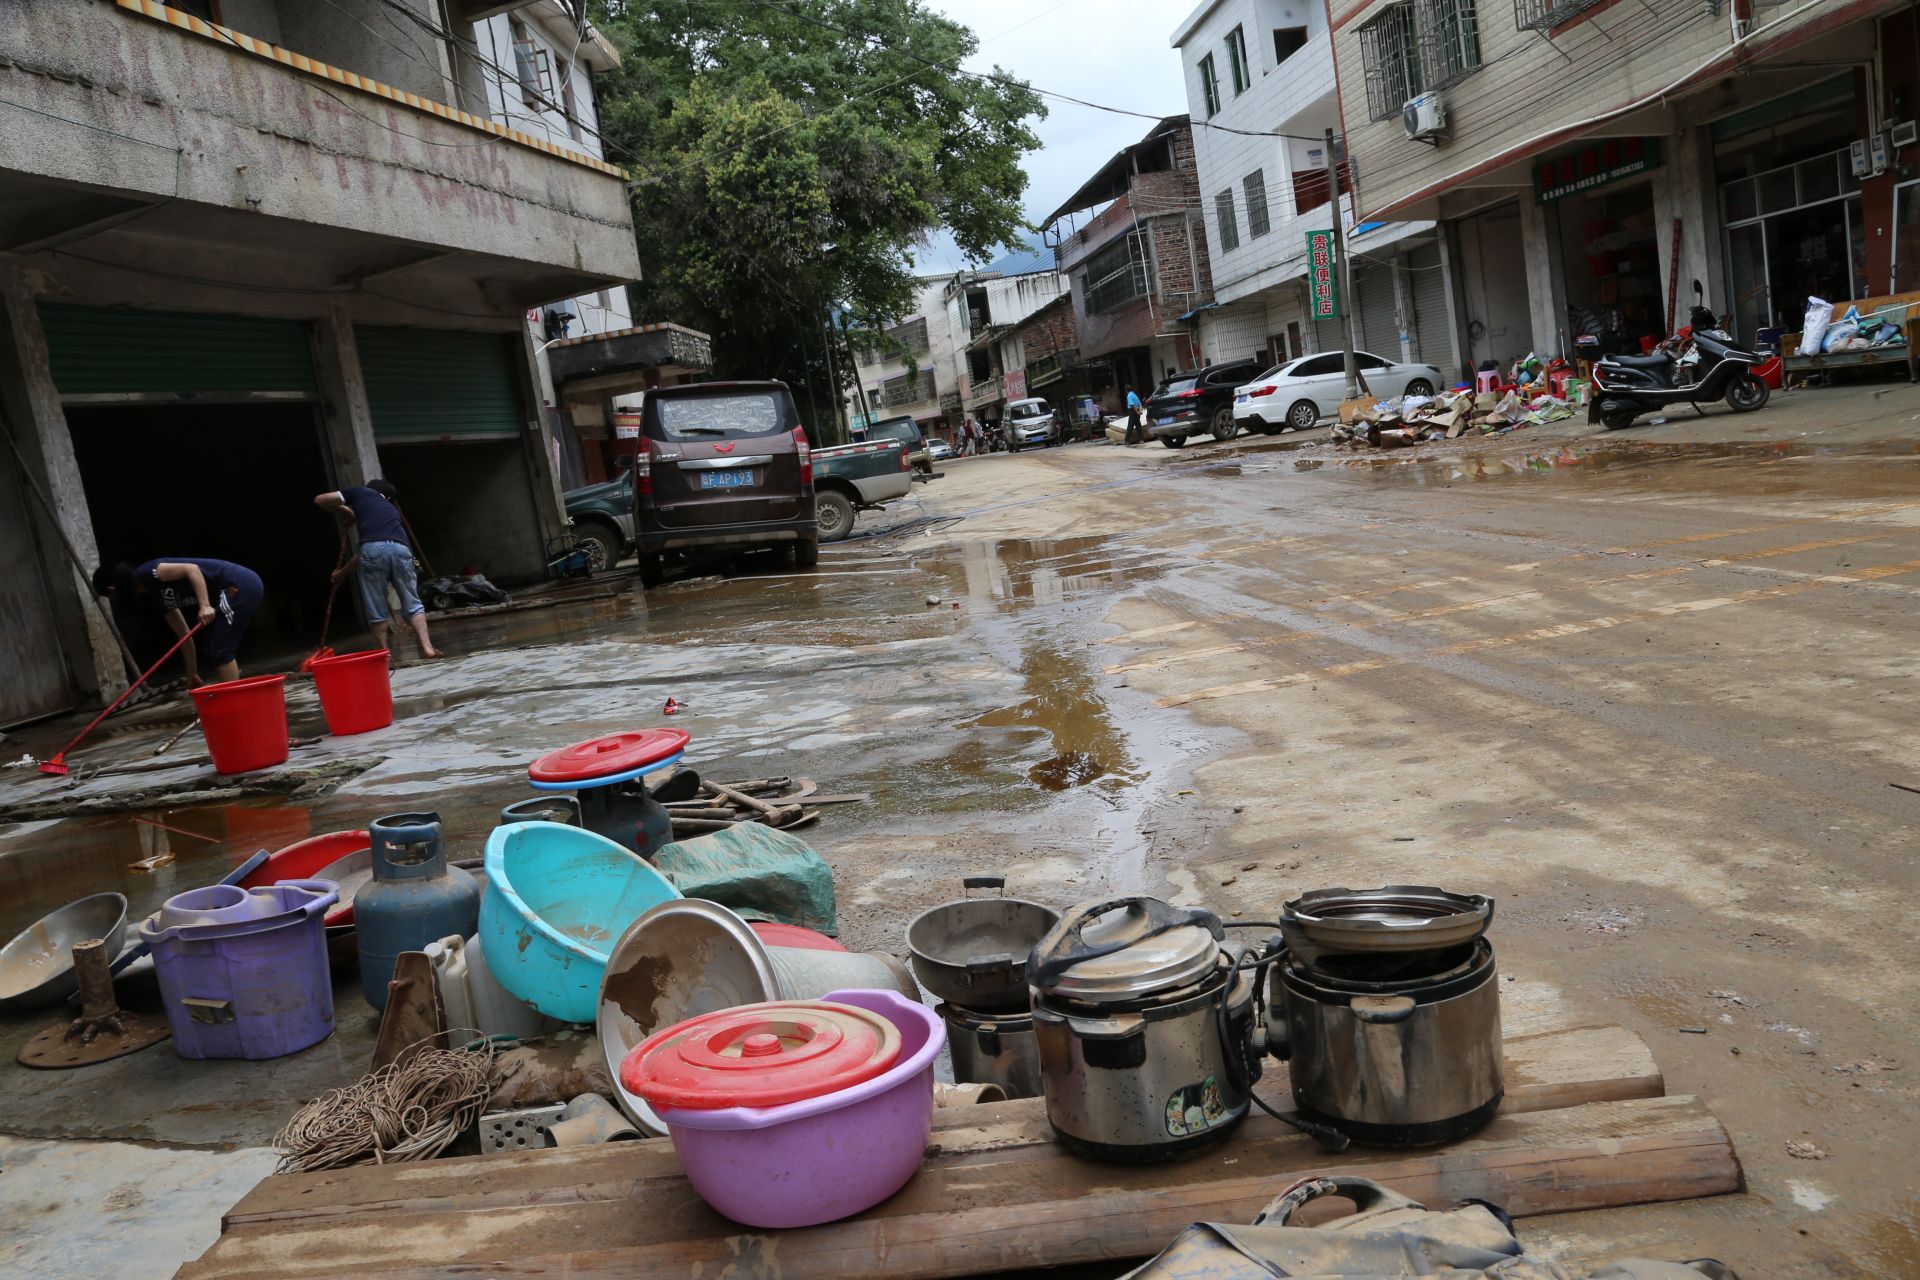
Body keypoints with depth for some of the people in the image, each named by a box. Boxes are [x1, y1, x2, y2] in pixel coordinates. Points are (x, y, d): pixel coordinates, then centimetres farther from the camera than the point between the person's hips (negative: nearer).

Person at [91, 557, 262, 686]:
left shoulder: (147, 574, -6)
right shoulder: (155, 597, 18)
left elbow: (191, 569, -18)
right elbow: (185, 635, 20)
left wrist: (204, 606, -25)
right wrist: (193, 674, 23)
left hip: (239, 585, -10)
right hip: (232, 590, 10)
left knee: (219, 649, -8)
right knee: (210, 648, 15)